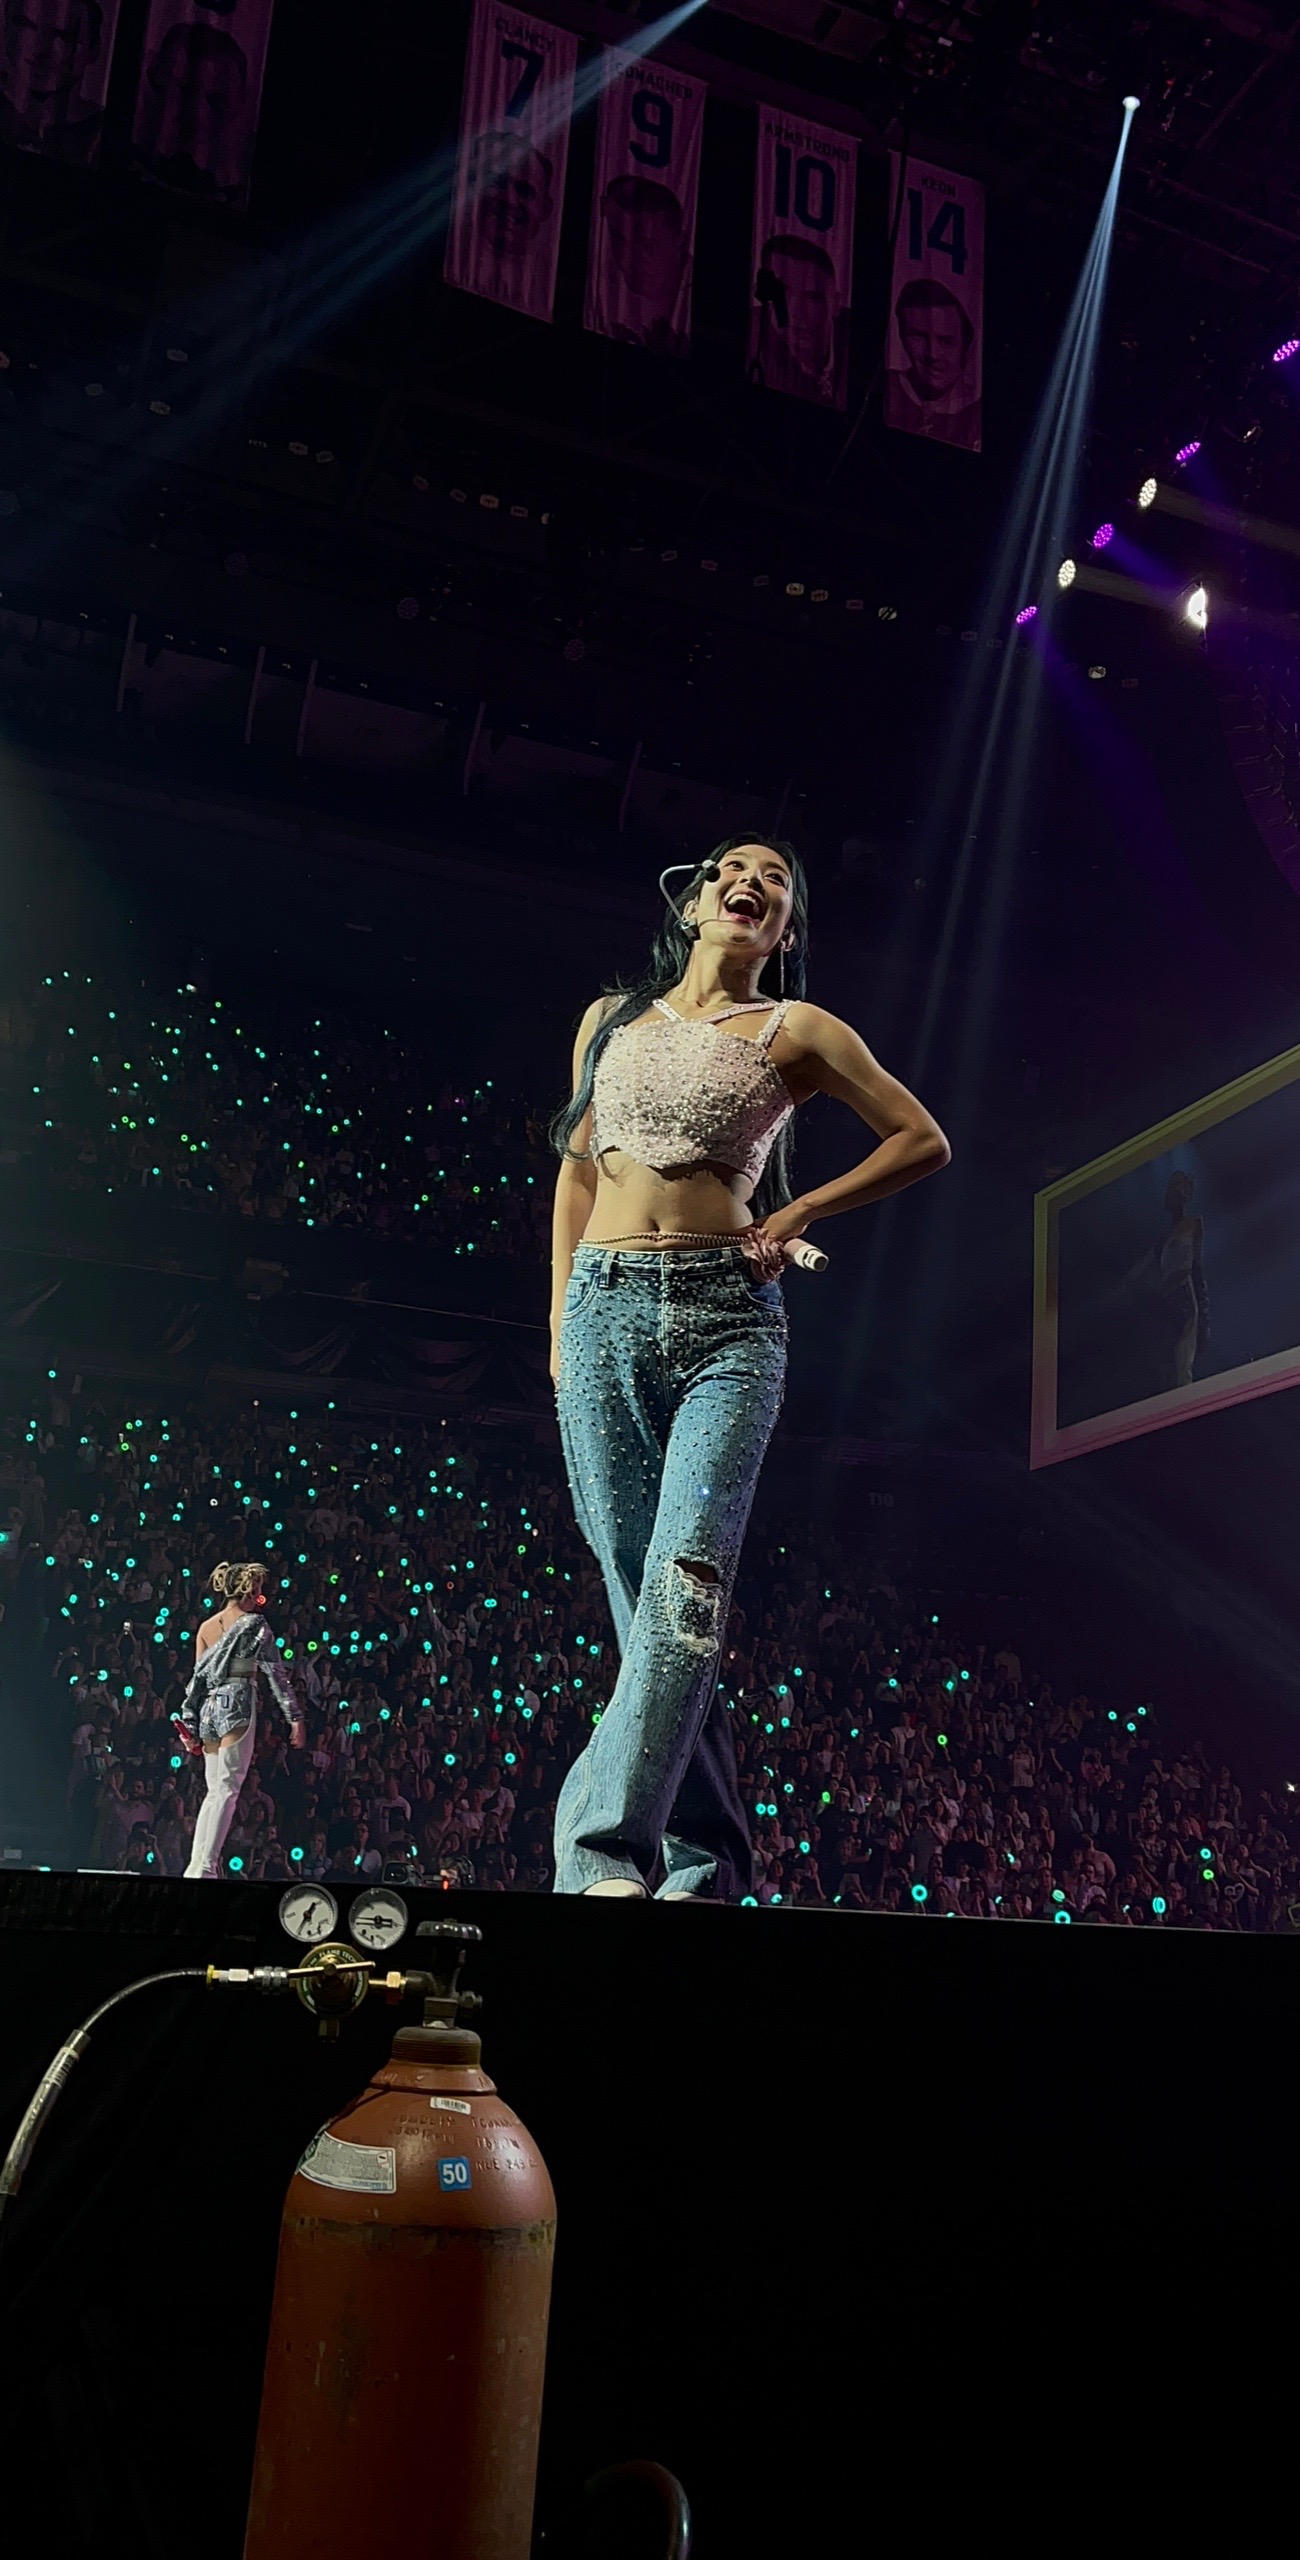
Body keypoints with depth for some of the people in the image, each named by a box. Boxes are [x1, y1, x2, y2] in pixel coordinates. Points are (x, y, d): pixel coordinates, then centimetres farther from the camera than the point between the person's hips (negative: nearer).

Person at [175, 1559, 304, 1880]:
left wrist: (190, 1724, 15)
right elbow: (276, 1672, -4)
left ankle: (196, 1865, 6)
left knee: (214, 1790, 11)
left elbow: (198, 1674, 13)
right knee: (227, 1788, -8)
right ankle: (206, 1866, -15)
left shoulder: (206, 1628, 15)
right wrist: (294, 1717, -4)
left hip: (209, 1707, 6)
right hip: (237, 1704, -6)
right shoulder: (254, 1623, -2)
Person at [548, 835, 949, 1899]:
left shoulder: (795, 1031, 9)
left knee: (685, 1577, -21)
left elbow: (923, 1140, 12)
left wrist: (800, 1212, 5)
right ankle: (706, 1863, 9)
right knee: (641, 1594, 0)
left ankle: (604, 1851, -25)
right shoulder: (612, 1018, 19)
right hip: (604, 1311, 3)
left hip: (724, 1320, -3)